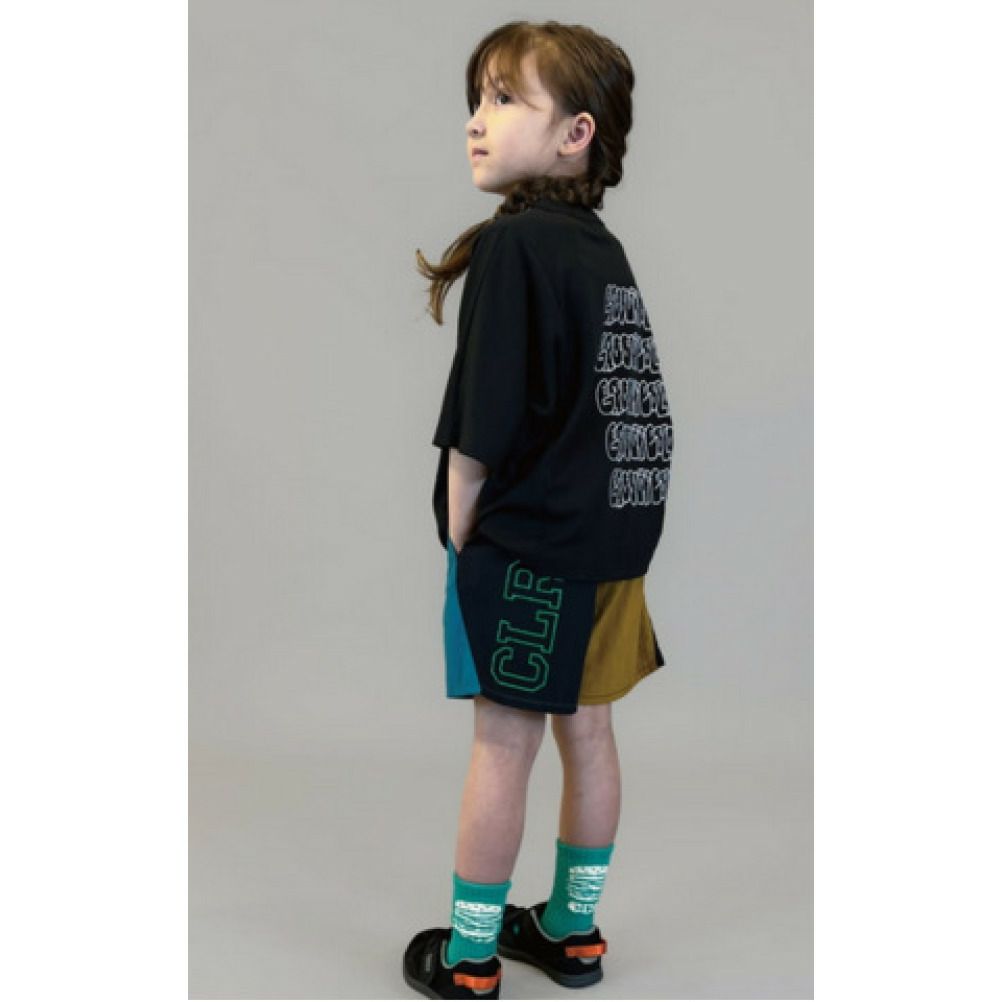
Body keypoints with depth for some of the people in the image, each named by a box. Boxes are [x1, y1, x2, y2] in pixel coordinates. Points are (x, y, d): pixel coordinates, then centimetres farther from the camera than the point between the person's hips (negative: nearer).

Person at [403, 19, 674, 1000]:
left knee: (502, 745, 3)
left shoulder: (512, 244, -16)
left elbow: (481, 425, -19)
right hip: (612, 542, 8)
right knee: (587, 733, 16)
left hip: (528, 549, -7)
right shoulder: (606, 252, 7)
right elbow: (627, 406, 11)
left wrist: (461, 530, -7)